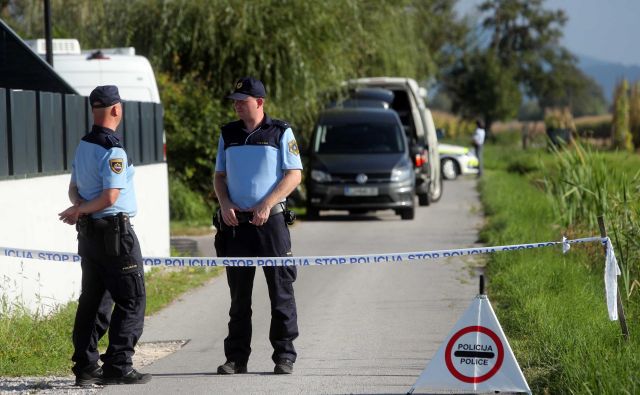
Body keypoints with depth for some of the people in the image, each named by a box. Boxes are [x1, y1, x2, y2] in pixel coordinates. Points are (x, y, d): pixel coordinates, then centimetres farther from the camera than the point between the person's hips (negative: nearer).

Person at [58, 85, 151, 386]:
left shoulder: (82, 146, 11)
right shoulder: (112, 150, -17)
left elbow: (74, 188, 16)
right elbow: (110, 197, -19)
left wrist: (79, 208, -3)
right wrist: (80, 210, -7)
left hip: (88, 233, 9)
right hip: (115, 231, -9)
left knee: (92, 300, 13)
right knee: (131, 300, -3)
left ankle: (85, 367, 13)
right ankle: (117, 367, -7)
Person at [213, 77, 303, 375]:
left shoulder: (280, 133, 1)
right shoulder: (228, 135, 13)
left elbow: (294, 174, -4)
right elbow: (219, 176, 18)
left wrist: (266, 205, -15)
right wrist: (224, 204, -2)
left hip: (270, 219, -4)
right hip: (236, 222, 4)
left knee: (280, 291, -3)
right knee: (239, 294, 7)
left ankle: (284, 357, 2)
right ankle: (236, 358, 11)